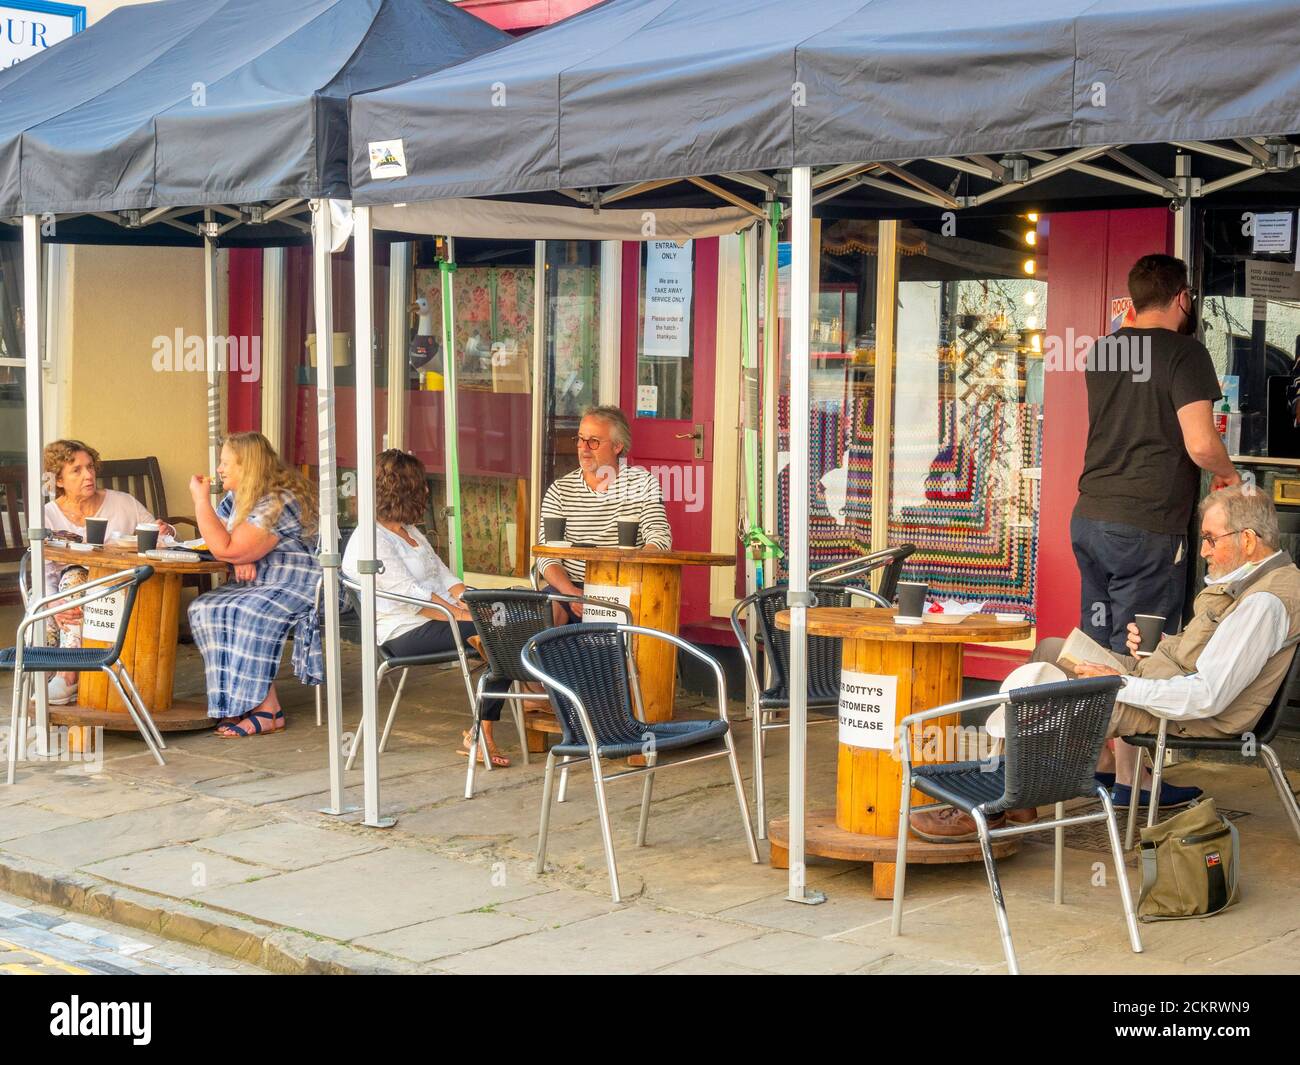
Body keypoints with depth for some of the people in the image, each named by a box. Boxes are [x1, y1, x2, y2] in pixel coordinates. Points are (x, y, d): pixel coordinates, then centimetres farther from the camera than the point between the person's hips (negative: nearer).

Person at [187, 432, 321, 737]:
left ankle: (267, 711, -24)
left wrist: (201, 500, -16)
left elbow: (225, 550, -24)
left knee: (240, 615, -31)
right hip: (260, 584, 10)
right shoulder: (238, 496, 11)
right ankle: (235, 702, -13)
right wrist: (241, 558, -11)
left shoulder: (278, 503, -21)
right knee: (203, 609, -11)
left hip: (298, 587, -10)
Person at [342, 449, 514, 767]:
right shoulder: (370, 540, -8)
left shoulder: (410, 532, 23)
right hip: (408, 632, -9)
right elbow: (411, 595, -17)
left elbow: (445, 578, 16)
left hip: (444, 617, 9)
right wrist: (463, 616, -22)